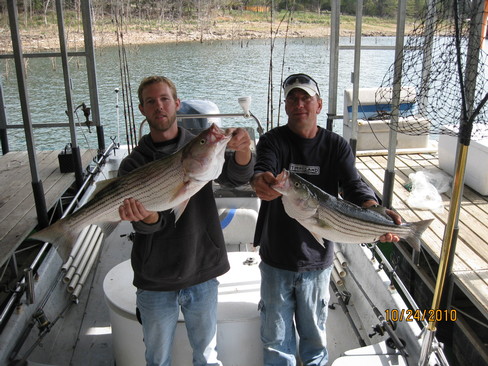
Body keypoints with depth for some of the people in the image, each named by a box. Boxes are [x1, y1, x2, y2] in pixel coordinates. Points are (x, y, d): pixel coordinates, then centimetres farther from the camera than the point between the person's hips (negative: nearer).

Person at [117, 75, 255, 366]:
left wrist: (243, 150, -41)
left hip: (202, 275, 1)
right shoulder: (134, 164, -4)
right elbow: (146, 224, -16)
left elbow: (237, 177, -19)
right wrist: (146, 216, -40)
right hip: (155, 280, 0)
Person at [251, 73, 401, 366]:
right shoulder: (273, 141, -8)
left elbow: (354, 185, -14)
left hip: (317, 260, 1)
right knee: (275, 337, 15)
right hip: (276, 259, -1)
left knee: (314, 332, 21)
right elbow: (262, 170, -27)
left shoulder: (337, 146, -3)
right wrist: (261, 182, -52)